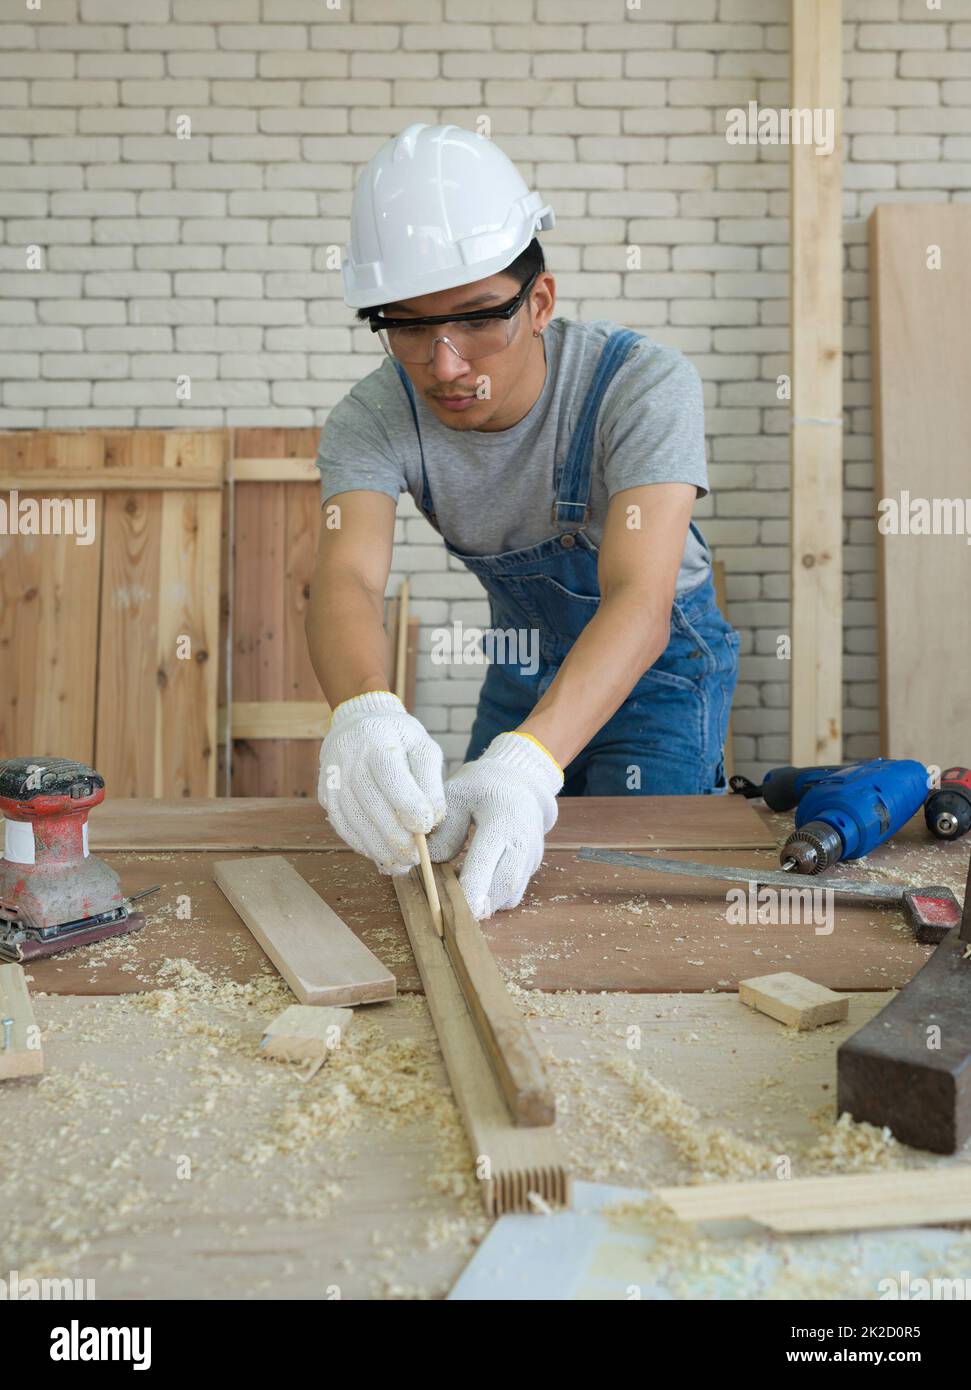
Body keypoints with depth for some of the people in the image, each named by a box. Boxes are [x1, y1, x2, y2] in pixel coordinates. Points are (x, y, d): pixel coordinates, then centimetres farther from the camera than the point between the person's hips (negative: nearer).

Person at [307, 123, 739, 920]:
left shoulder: (645, 385, -32)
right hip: (523, 666, 4)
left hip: (658, 660, -3)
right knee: (468, 862, 11)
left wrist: (526, 761, -61)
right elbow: (347, 577, -40)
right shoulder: (373, 421, -23)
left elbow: (638, 603, -43)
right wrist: (363, 712, -63)